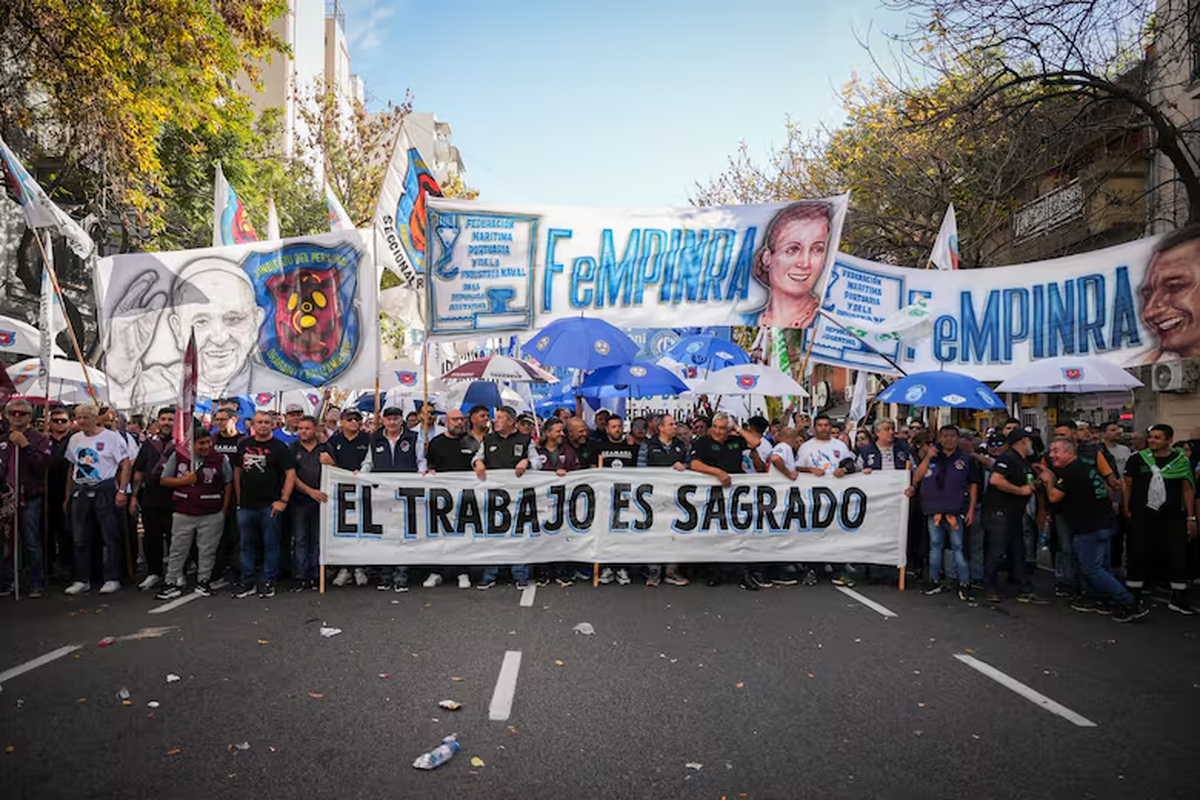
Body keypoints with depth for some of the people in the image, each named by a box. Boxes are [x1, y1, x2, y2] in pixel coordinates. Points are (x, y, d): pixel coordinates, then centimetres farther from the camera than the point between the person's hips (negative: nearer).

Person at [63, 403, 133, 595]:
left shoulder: (111, 437, -5)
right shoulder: (74, 439, 12)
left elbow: (125, 465, -7)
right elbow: (71, 469, 18)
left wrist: (122, 491, -15)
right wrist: (68, 496, 14)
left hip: (105, 491, -5)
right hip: (80, 492, 6)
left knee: (110, 538, -2)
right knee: (80, 539, 9)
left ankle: (112, 579, 5)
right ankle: (82, 580, 19)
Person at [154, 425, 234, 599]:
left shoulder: (220, 459, -2)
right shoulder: (177, 456, 1)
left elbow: (228, 484, 5)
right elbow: (164, 480, 7)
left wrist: (224, 509, 2)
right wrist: (184, 481, -12)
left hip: (211, 515, -1)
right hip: (183, 513, 1)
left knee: (207, 550, 7)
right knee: (178, 550, 7)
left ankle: (203, 581, 19)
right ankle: (174, 582, 17)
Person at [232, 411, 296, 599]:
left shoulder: (279, 447, -3)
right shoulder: (243, 445, 11)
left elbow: (291, 474, -9)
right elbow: (237, 471, 17)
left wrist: (283, 501, -15)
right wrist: (239, 499, 10)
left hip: (270, 506, -4)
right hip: (246, 506, 4)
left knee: (270, 545, 3)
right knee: (246, 546, 11)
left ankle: (268, 583, 14)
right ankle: (247, 583, 21)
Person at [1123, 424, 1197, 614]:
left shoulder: (1181, 460, 1)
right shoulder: (1137, 459, -2)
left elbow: (1188, 489, 4)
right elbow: (1128, 485, 2)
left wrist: (1191, 517, 0)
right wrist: (1126, 509, -4)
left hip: (1172, 517, 1)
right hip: (1141, 516, -1)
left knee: (1177, 556, 4)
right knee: (1138, 555, 5)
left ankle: (1178, 598, 16)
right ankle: (1132, 597, 15)